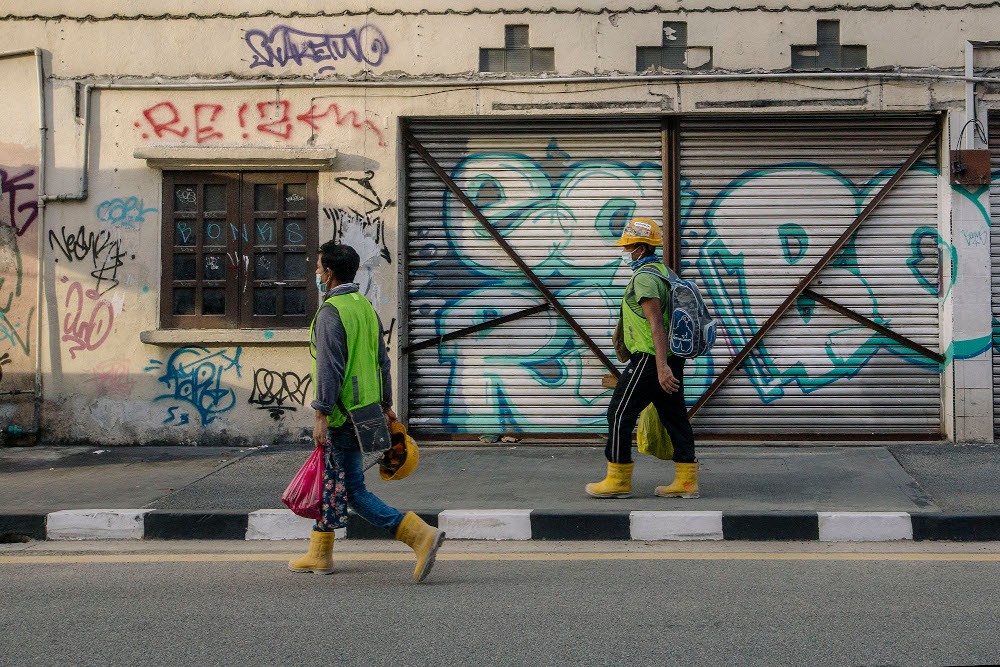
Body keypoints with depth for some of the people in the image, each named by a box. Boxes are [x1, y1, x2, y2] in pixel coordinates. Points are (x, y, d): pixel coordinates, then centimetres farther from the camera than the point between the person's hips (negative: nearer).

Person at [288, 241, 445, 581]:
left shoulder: (330, 312, -15)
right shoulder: (365, 306, 12)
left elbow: (329, 368, -21)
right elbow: (382, 360, 16)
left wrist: (321, 415, -20)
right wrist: (386, 405, 21)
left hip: (342, 413, -9)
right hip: (366, 407, 9)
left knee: (353, 490, -6)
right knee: (330, 480, 18)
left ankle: (420, 534, -15)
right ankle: (319, 554, 26)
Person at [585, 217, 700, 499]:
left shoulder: (644, 277, -15)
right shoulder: (664, 272, 17)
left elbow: (656, 323, -24)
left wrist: (661, 367, -29)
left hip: (650, 358, -10)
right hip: (672, 358, 10)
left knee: (620, 413, -2)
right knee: (674, 416, 8)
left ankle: (618, 480, 1)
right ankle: (686, 481, 8)